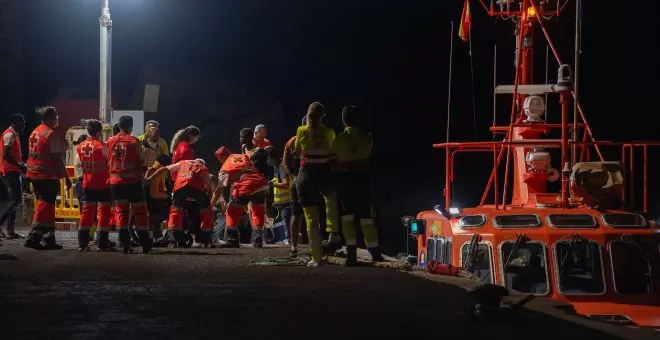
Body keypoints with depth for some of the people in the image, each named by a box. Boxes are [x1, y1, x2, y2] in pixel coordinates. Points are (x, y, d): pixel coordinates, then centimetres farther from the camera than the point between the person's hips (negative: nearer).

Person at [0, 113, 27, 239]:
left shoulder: (14, 135, 18)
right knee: (16, 199, -13)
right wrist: (20, 166, -18)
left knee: (14, 200, 9)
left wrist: (21, 164, 12)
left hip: (12, 171, 10)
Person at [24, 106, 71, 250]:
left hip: (35, 174, 9)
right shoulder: (51, 134, -12)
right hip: (48, 176, -9)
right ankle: (33, 237, -9)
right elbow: (57, 158, -15)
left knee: (47, 206, 14)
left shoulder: (35, 132, 14)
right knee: (45, 206, -5)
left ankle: (48, 238, 16)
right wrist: (66, 177, -10)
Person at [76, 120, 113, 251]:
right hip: (103, 184, -5)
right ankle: (102, 243, 0)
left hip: (87, 184, 5)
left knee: (87, 211, 8)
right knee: (104, 211, 1)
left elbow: (81, 165, 11)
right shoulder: (101, 146, -13)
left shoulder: (80, 147, 4)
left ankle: (82, 243, 6)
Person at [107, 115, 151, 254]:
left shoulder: (110, 142, 3)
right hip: (133, 181, -3)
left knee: (121, 211, 8)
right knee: (140, 211, 7)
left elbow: (107, 161, 9)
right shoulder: (134, 141, -7)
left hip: (116, 181, 3)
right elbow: (142, 160, 0)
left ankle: (124, 244, 0)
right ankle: (145, 245, 9)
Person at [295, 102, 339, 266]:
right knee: (331, 198, 36)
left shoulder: (301, 131, -4)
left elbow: (297, 151, 8)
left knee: (311, 219, 4)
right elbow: (334, 152, 7)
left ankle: (316, 258, 1)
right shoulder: (328, 132, -2)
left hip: (307, 175, -1)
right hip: (325, 174, 1)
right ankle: (333, 234, 21)